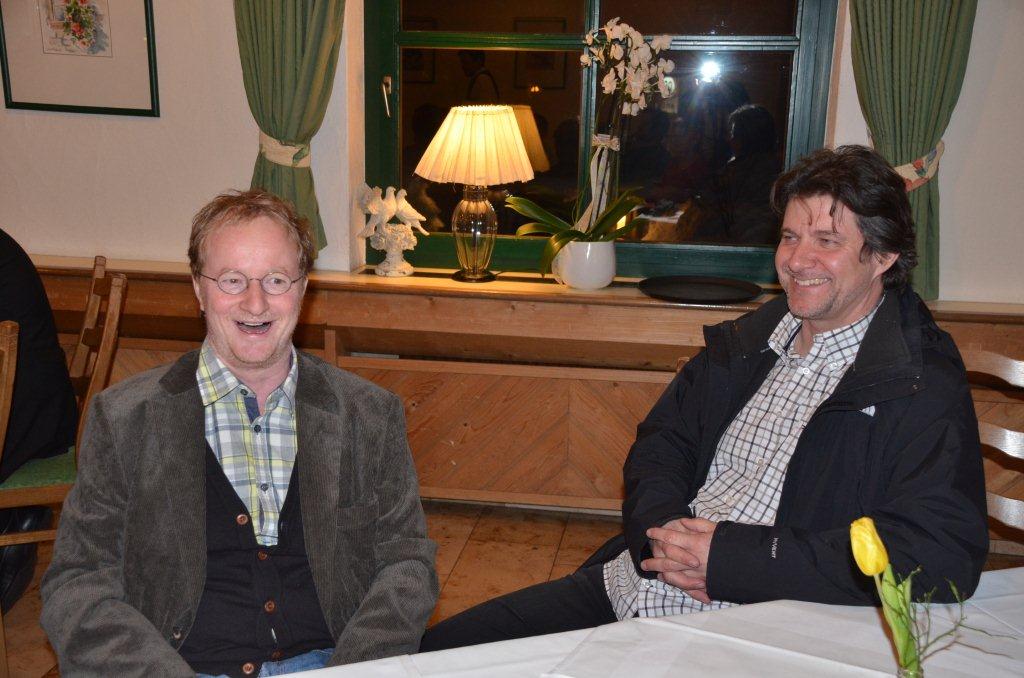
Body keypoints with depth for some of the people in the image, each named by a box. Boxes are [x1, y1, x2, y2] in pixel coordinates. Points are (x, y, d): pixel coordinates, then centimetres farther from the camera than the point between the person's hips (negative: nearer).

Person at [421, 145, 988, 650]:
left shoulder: (924, 389, -10)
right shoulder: (748, 341, 11)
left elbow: (942, 559, -22)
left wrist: (729, 556, -21)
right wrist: (661, 528, -9)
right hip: (625, 587, 7)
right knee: (435, 651, 1)